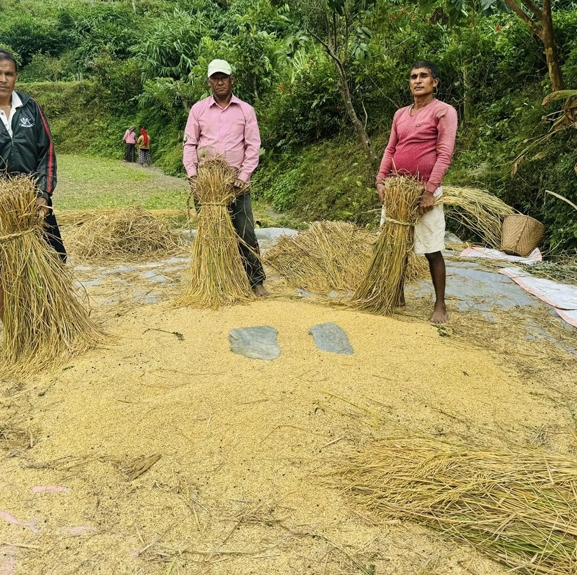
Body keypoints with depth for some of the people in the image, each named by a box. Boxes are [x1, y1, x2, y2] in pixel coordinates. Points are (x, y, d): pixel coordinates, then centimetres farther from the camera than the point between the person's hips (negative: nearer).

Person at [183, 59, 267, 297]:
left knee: (245, 232, -2)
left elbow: (253, 145, 1)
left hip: (236, 181, -1)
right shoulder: (198, 109, 6)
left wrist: (244, 176, -9)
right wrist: (192, 174, -7)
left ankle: (256, 280, 7)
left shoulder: (245, 110, 5)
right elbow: (189, 144, 5)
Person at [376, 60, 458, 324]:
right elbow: (390, 150, 13)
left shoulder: (444, 111, -6)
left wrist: (429, 190, -20)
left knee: (432, 251, -2)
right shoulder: (400, 114, 13)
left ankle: (440, 304, 8)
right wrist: (381, 181, 0)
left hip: (424, 191, -6)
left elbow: (444, 154, -13)